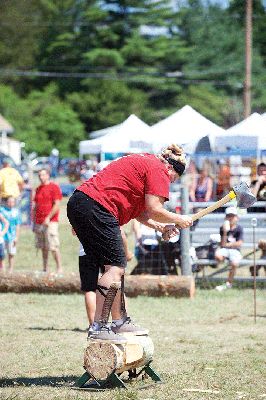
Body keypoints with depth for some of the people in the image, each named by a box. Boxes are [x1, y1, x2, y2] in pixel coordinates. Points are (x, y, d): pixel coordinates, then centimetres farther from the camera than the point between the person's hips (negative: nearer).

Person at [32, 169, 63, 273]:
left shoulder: (54, 187, -3)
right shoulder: (38, 189, 18)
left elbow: (57, 205, -10)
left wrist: (48, 218, -16)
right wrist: (34, 222, 16)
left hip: (50, 222, -7)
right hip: (39, 223, 7)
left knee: (53, 247, -11)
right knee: (43, 248, 7)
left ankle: (59, 268, -9)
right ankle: (45, 269, 10)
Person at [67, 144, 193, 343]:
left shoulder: (143, 162, 27)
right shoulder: (158, 169, -3)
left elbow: (135, 209, 26)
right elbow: (154, 210, -11)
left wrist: (159, 226, 19)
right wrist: (179, 219, 5)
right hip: (96, 207, -11)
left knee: (117, 266, 15)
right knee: (116, 266, -12)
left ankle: (120, 321, 19)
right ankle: (99, 327, -17)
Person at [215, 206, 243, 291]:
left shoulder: (239, 228, 0)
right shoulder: (223, 228, 4)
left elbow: (239, 243, -4)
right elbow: (222, 244, -4)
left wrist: (227, 245, -3)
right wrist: (225, 232, -16)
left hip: (235, 250, -1)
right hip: (225, 249, 1)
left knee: (234, 263, -31)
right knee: (218, 256, -35)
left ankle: (228, 283, -12)